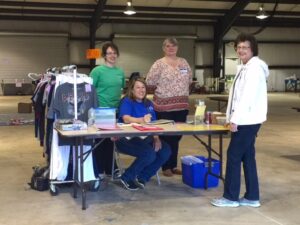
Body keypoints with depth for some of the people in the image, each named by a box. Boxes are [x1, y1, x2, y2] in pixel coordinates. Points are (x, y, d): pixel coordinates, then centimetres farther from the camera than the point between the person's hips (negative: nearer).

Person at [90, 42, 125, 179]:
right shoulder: (97, 71, -8)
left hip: (115, 110, 6)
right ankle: (99, 170, 11)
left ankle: (109, 168, 24)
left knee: (112, 140, 12)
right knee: (100, 140, 2)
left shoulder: (120, 72, 9)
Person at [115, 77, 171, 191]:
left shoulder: (148, 103, 15)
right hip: (127, 138, -7)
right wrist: (142, 120, -45)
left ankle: (142, 177, -2)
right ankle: (127, 178, -9)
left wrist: (156, 138, -9)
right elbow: (126, 119, -26)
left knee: (165, 151, -15)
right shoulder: (126, 101, -6)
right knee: (150, 154, -30)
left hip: (145, 138, 7)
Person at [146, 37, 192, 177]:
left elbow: (189, 80, 17)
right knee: (166, 136, 2)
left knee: (177, 136, 11)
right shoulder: (159, 64, -6)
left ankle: (174, 165, 22)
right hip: (164, 106, -5)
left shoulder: (183, 62, 11)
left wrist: (182, 91, 9)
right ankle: (166, 167, 12)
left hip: (182, 105, 5)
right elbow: (150, 82, -8)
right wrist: (162, 89, 2)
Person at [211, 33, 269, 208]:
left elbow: (248, 95, -22)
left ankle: (231, 197, 4)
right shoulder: (246, 67, 17)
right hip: (246, 119, 10)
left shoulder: (255, 67, -14)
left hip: (247, 120, -10)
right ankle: (252, 197, 16)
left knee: (234, 156, -5)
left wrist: (235, 119, -21)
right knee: (247, 157, 11)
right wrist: (234, 117, 16)